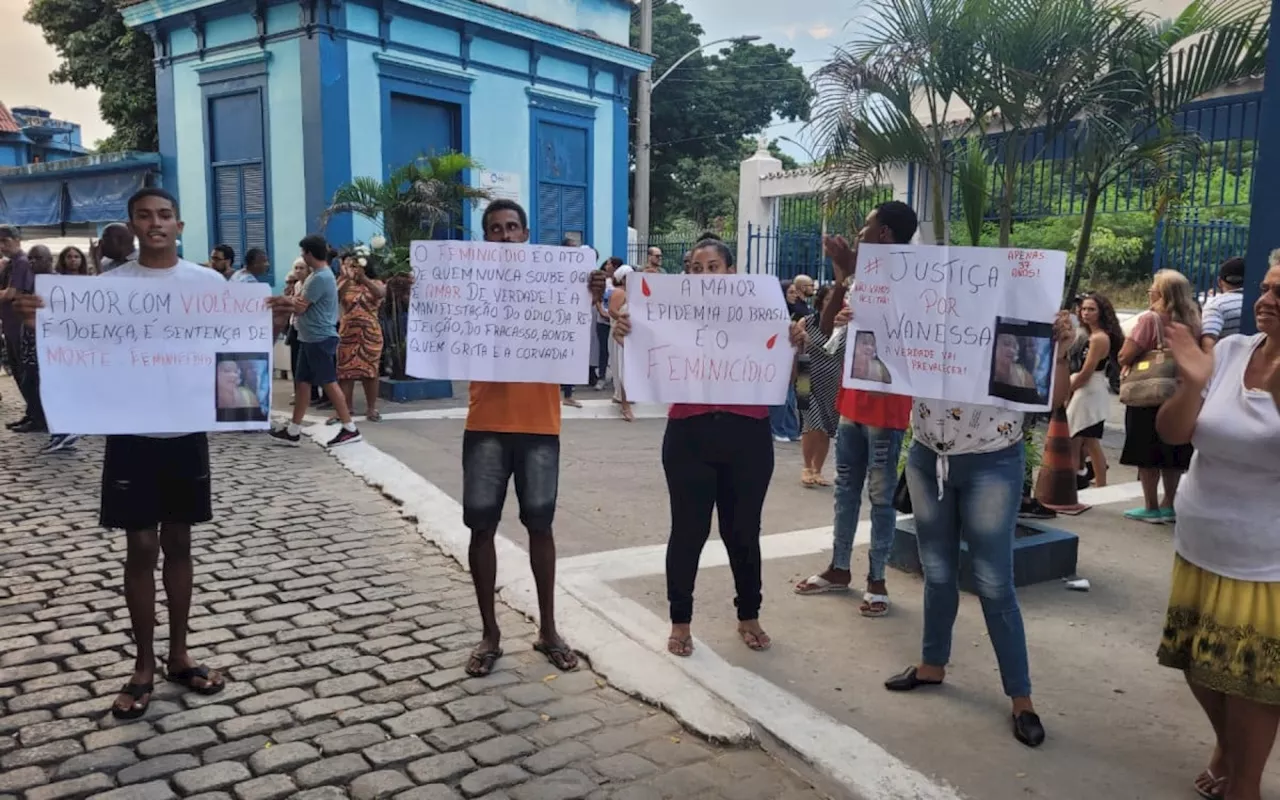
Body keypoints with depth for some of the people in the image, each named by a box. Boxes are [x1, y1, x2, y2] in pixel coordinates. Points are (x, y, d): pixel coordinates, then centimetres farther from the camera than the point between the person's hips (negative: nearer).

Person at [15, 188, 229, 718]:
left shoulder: (209, 283, 1)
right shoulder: (110, 284, -1)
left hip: (187, 431, 1)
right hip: (132, 433, -1)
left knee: (178, 543, 12)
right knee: (141, 548, 5)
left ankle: (179, 655, 26)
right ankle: (144, 666, 19)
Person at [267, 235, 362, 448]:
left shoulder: (321, 278, -18)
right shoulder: (317, 275, 16)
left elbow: (300, 307, -16)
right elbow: (301, 305, 18)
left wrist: (284, 301, 3)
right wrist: (282, 305, 6)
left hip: (321, 339, -10)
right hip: (310, 339, 10)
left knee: (329, 383, -5)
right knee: (302, 382, 11)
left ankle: (350, 429, 1)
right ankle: (293, 431, 16)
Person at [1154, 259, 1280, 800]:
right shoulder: (1229, 351, -3)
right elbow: (1172, 433, -5)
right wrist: (1192, 383, -22)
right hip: (1199, 549, 4)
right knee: (1199, 667, 18)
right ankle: (1225, 749, 44)